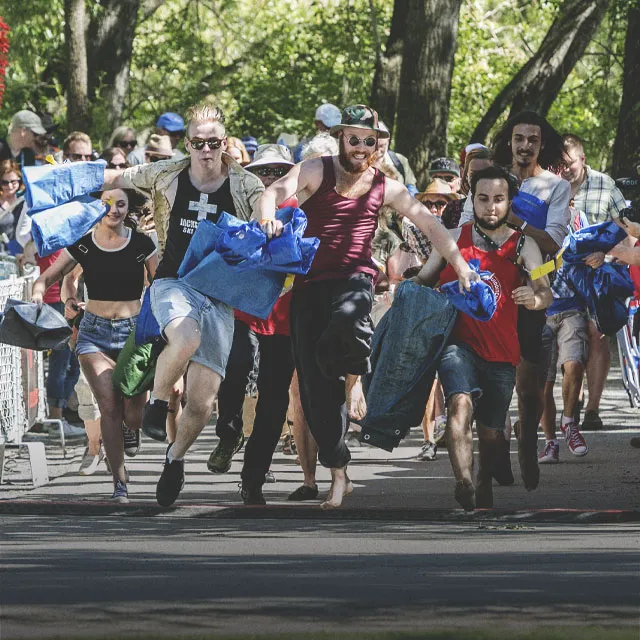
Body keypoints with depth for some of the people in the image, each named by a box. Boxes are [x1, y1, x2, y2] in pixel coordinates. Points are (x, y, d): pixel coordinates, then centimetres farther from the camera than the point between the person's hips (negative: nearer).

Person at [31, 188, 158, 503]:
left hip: (134, 331, 0)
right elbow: (48, 277, 6)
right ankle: (119, 484, -5)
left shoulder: (141, 244, -1)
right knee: (109, 408, -13)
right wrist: (38, 293, -17)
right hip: (94, 331, 0)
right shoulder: (82, 246, 1)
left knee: (134, 418, -5)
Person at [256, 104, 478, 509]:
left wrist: (459, 263, 1)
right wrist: (268, 219, -31)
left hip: (354, 278, -1)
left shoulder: (384, 187, 10)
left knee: (346, 320, -39)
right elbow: (274, 193, -8)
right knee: (316, 383, -3)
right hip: (311, 281, 1)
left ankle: (355, 376, -4)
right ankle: (338, 475, 7)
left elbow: (429, 223, 11)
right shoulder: (318, 171, 5)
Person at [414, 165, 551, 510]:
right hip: (458, 342, -1)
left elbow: (545, 292, -10)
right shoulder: (454, 238, 7)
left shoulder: (523, 247, 4)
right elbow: (423, 279, 15)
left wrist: (536, 297, -35)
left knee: (491, 432, 10)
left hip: (501, 352, 1)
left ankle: (484, 487, 37)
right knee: (461, 402, -29)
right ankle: (463, 482, -44)